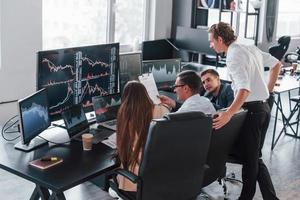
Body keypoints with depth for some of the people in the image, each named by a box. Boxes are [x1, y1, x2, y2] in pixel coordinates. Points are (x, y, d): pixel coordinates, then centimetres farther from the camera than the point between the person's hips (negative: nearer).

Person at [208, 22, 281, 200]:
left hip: (252, 109, -9)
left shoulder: (234, 56, -16)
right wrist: (268, 89, 24)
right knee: (255, 158, 15)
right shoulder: (251, 49, 11)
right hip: (264, 107, 9)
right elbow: (276, 64, 22)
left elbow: (244, 89, -29)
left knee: (250, 159, 3)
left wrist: (229, 114, -37)